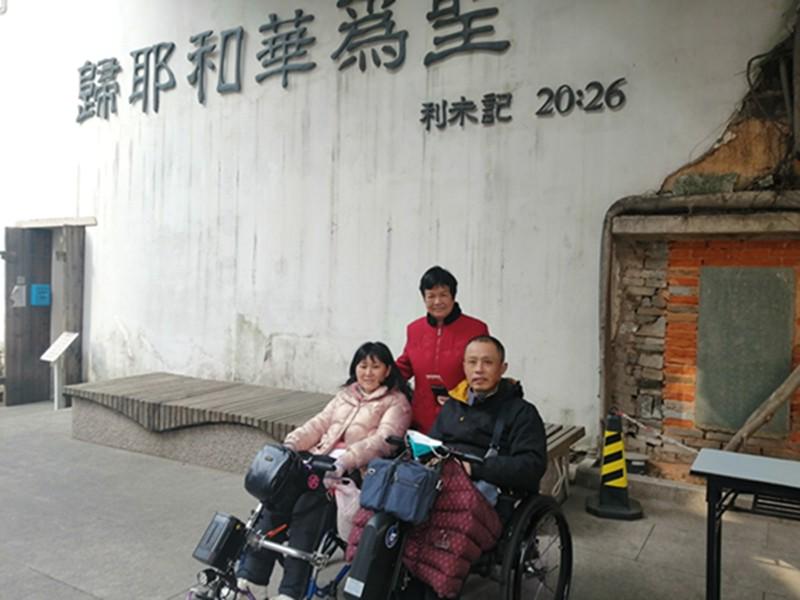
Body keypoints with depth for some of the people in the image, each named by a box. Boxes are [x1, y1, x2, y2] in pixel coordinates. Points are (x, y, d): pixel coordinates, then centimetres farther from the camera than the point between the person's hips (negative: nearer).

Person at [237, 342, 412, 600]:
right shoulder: (346, 394, 26)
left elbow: (382, 441, -10)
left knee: (308, 503, -31)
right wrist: (291, 443, -4)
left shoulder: (396, 402, 6)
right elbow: (319, 424, 17)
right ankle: (250, 575, -23)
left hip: (355, 470, -5)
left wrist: (343, 461, -27)